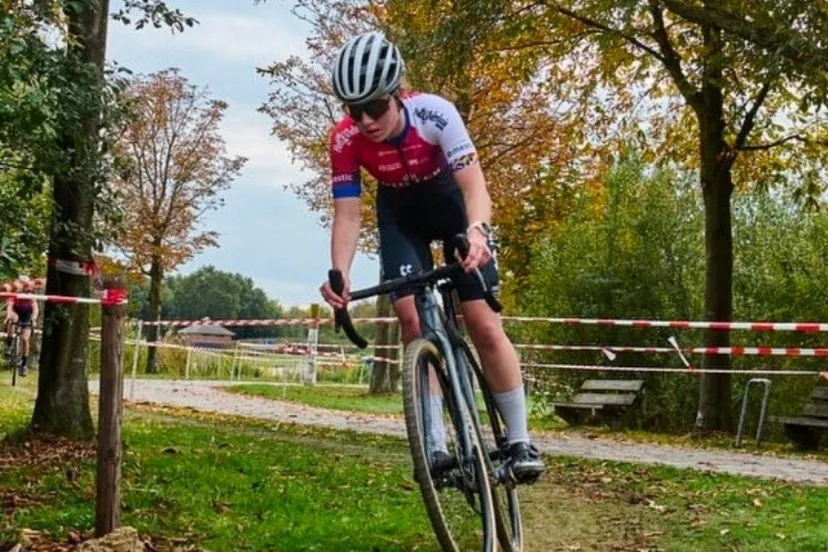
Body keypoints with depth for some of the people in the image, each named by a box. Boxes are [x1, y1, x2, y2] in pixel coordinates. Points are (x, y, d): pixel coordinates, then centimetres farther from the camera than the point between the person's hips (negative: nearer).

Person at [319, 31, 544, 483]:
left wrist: (476, 231, -58)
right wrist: (339, 274, -42)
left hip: (452, 200, -2)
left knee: (484, 323, -10)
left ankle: (520, 441, 0)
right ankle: (435, 446, -7)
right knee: (412, 319, -14)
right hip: (401, 212, 2)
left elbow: (474, 186, -38)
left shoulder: (434, 113, -35)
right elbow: (347, 214, -26)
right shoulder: (345, 141, -27)